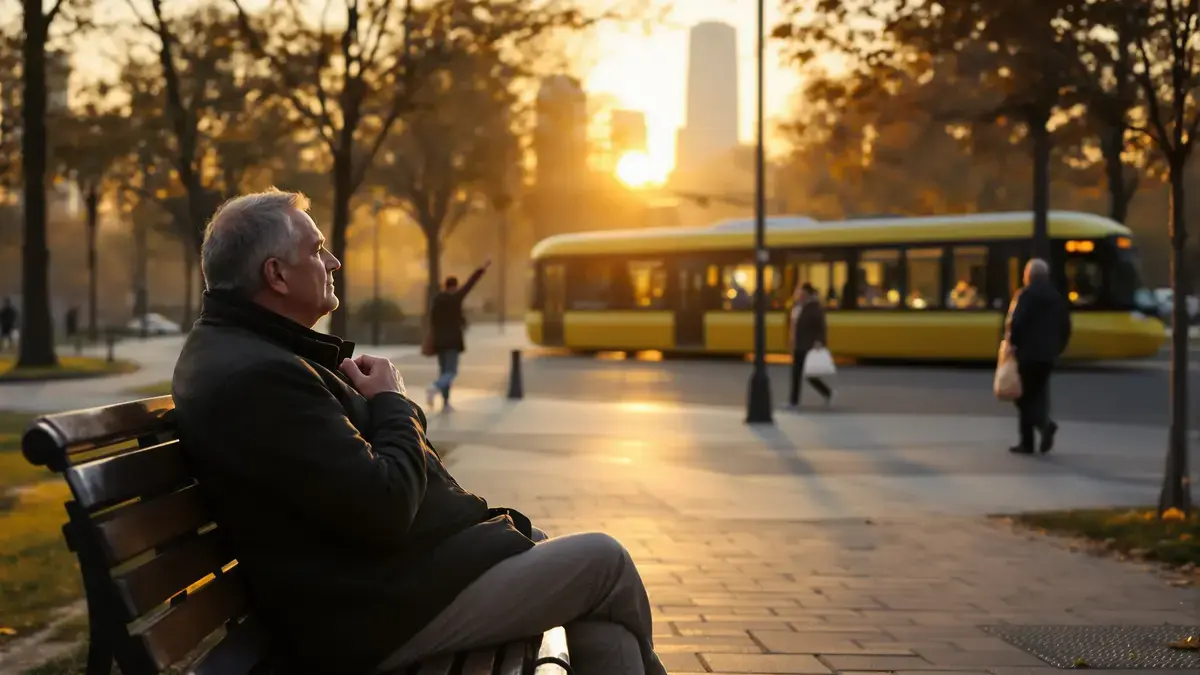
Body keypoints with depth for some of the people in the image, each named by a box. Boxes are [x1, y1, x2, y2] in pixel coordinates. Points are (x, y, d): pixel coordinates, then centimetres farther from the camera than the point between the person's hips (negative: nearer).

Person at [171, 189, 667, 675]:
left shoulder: (240, 346, 11)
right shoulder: (256, 375, -25)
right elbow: (383, 509, -26)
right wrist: (393, 403, -9)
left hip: (378, 565, 11)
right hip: (380, 608, -11)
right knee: (604, 561, 0)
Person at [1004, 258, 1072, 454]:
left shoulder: (1024, 294, -10)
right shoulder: (1057, 297, 10)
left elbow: (1015, 322, -20)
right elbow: (1065, 327, 9)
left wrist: (1012, 343, -8)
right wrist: (1058, 348, 17)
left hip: (1027, 352, -5)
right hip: (1048, 355, 5)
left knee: (1026, 397, 1)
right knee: (1039, 394, 16)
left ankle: (1027, 442, -5)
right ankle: (1045, 423, -5)